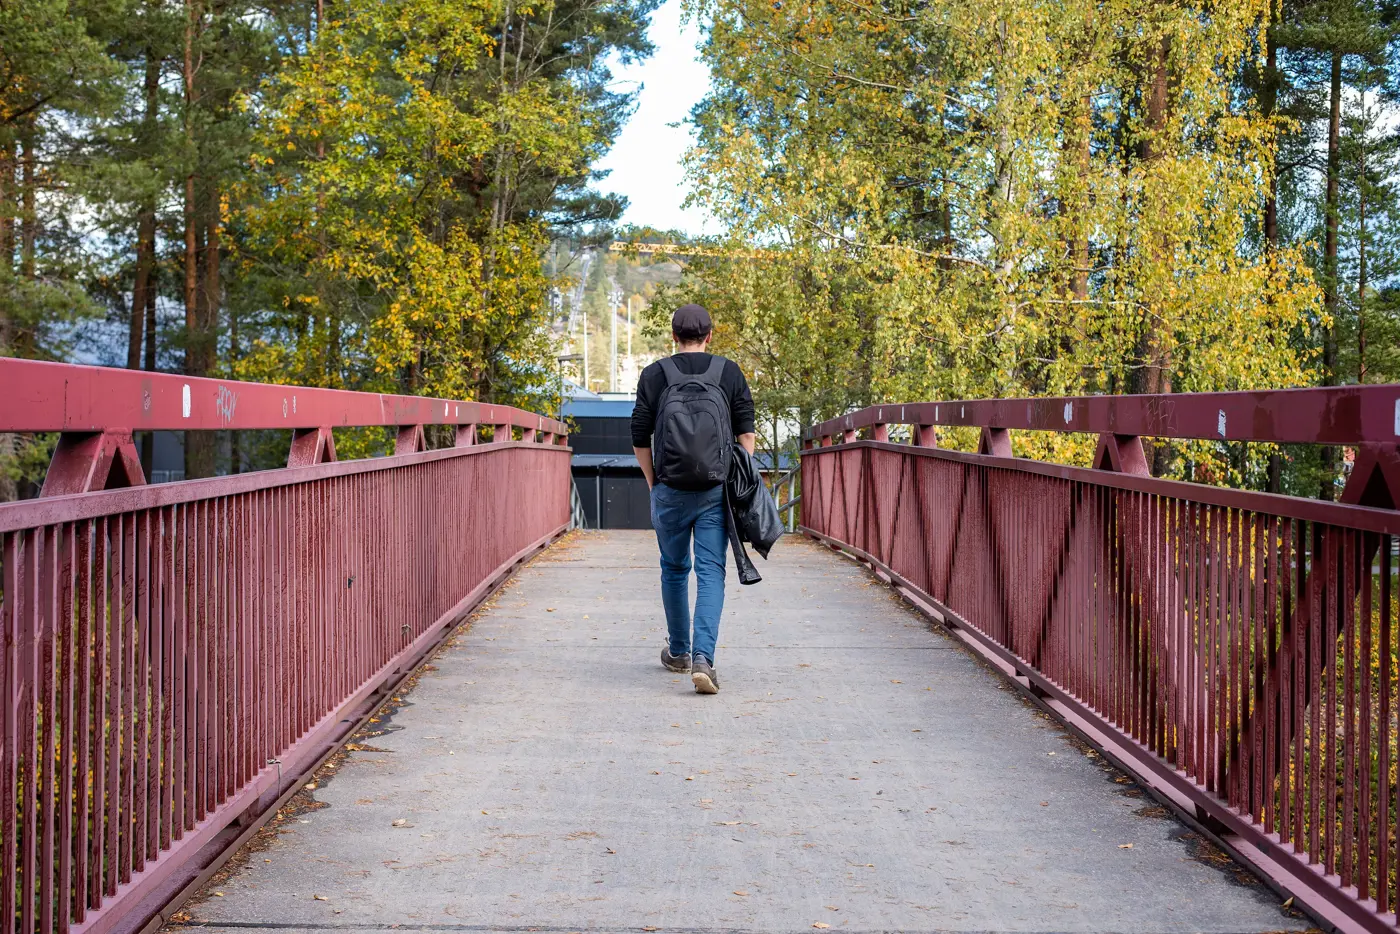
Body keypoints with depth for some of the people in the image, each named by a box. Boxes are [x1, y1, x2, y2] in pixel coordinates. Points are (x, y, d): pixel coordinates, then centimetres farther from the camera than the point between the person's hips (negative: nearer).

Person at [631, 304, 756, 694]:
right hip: (716, 491, -1)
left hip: (670, 491, 1)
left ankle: (678, 652, 29)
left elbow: (640, 439, 3)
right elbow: (746, 433, 2)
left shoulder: (654, 375, 3)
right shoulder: (730, 373, 4)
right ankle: (703, 657, -16)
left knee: (674, 570, 16)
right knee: (711, 573, -1)